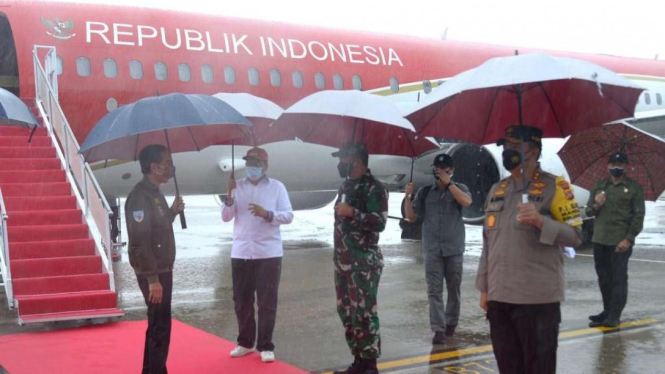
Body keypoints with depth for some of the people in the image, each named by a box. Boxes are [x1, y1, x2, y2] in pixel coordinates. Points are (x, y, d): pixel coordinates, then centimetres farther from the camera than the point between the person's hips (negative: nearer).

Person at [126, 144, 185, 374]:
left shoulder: (155, 193, 12)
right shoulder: (140, 196, -19)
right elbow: (140, 241, -24)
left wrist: (173, 211, 6)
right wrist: (153, 279, -25)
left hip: (162, 269, 10)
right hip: (153, 273, -10)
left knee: (158, 325, 18)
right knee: (160, 326, -4)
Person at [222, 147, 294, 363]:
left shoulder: (277, 187, 1)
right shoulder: (237, 187, 8)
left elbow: (288, 216, -4)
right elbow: (226, 217, 3)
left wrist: (267, 214, -20)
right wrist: (230, 196, -13)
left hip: (269, 253, -3)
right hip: (241, 253, 3)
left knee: (267, 302, 1)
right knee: (241, 301, 9)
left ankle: (266, 346, 9)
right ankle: (245, 343, 24)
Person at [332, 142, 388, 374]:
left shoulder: (374, 188, -11)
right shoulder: (346, 185, 15)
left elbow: (380, 223, -19)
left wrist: (352, 213, -25)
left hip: (364, 261, -9)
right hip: (343, 259, 9)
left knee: (364, 312, -7)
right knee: (346, 311, 11)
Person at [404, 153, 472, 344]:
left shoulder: (459, 188, 4)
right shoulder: (425, 192, 7)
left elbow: (467, 202, -18)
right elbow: (412, 217, 6)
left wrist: (448, 183, -19)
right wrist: (408, 197, -9)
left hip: (454, 248, 0)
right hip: (432, 249, 0)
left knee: (454, 287, 11)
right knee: (434, 290, -4)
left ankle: (451, 322, 27)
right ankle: (438, 329, -4)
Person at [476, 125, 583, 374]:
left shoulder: (555, 186, -4)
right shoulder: (497, 190, 13)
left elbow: (575, 236, -8)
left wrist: (540, 220, -23)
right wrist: (484, 288, 14)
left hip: (538, 298, -5)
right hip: (499, 297, 6)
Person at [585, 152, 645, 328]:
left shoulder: (634, 188, 0)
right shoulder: (598, 186, 13)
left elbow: (639, 216, -5)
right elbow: (588, 211, 13)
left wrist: (629, 239, -14)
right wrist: (596, 206, -11)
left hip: (621, 242, -5)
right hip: (599, 240, 5)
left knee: (618, 279, -5)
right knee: (603, 278, 11)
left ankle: (614, 317, -5)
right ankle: (607, 311, 22)